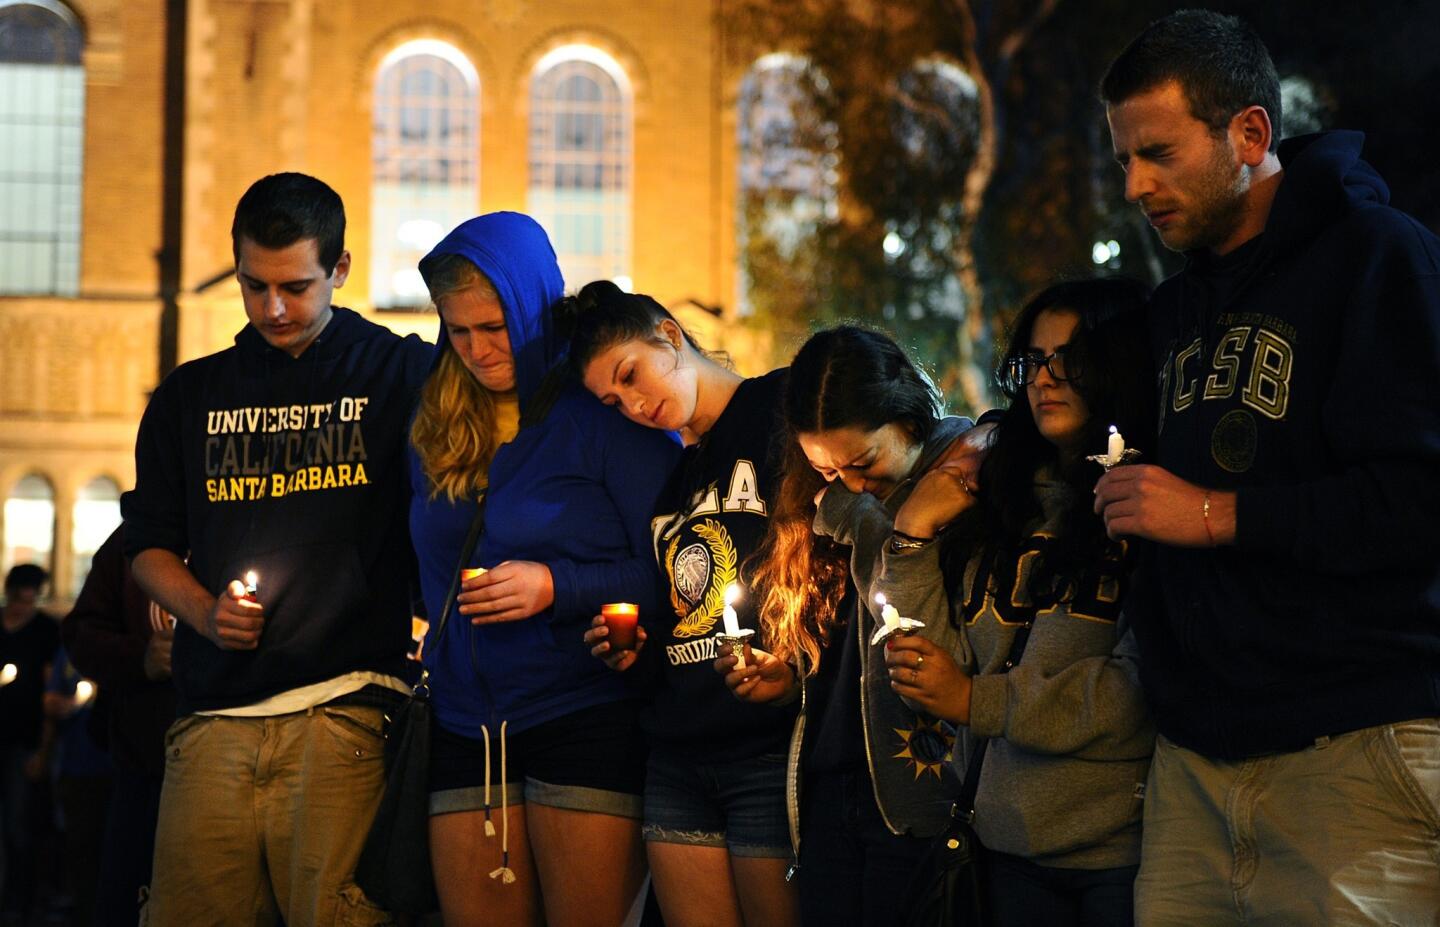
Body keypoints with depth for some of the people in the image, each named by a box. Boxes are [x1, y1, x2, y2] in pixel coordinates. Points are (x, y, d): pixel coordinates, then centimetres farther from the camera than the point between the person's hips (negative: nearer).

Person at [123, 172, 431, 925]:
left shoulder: (400, 374, 6)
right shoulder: (190, 395, 17)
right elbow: (148, 543, 21)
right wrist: (203, 610, 1)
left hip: (345, 715, -3)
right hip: (213, 717, 4)